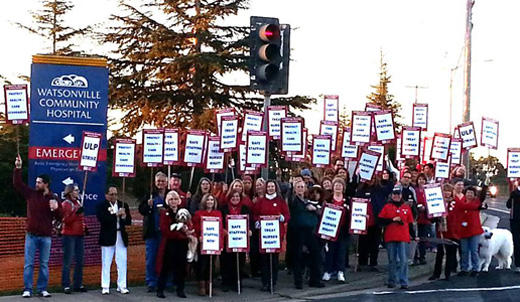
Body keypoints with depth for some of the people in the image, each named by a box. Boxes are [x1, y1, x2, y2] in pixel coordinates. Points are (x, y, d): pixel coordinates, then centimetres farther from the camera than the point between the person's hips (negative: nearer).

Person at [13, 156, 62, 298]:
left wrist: (56, 208, -21)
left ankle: (42, 289, 13)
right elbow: (17, 183, 1)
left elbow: (60, 217, -1)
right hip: (31, 235, 0)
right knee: (28, 264, 1)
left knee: (44, 264, 6)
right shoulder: (30, 193, 3)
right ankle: (27, 289, 6)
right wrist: (18, 168, -10)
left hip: (46, 236, 0)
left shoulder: (53, 198, -1)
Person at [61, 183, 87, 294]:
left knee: (79, 261, 8)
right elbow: (66, 220, -16)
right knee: (68, 261, -6)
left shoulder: (78, 203, 16)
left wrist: (85, 228, 15)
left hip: (80, 235, 7)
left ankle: (78, 284, 14)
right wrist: (76, 213, -26)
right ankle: (66, 286, -4)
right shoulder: (65, 204, -6)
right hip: (69, 235, -7)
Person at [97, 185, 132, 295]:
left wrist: (124, 217, -15)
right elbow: (102, 220, -17)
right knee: (106, 263, 3)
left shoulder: (123, 205, 9)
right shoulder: (101, 206, -1)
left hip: (121, 237, 3)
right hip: (107, 238, -3)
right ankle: (105, 287, 10)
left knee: (122, 263, 3)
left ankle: (122, 286, 11)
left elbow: (129, 221, 7)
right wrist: (116, 214, -21)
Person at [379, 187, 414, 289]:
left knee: (403, 260, -5)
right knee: (392, 260, 7)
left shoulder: (406, 207, 8)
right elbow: (381, 220, 0)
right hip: (390, 237, 0)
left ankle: (404, 282, -2)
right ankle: (392, 281, 16)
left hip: (403, 238, 0)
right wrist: (392, 220, -11)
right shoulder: (387, 207, 6)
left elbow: (410, 222, 10)